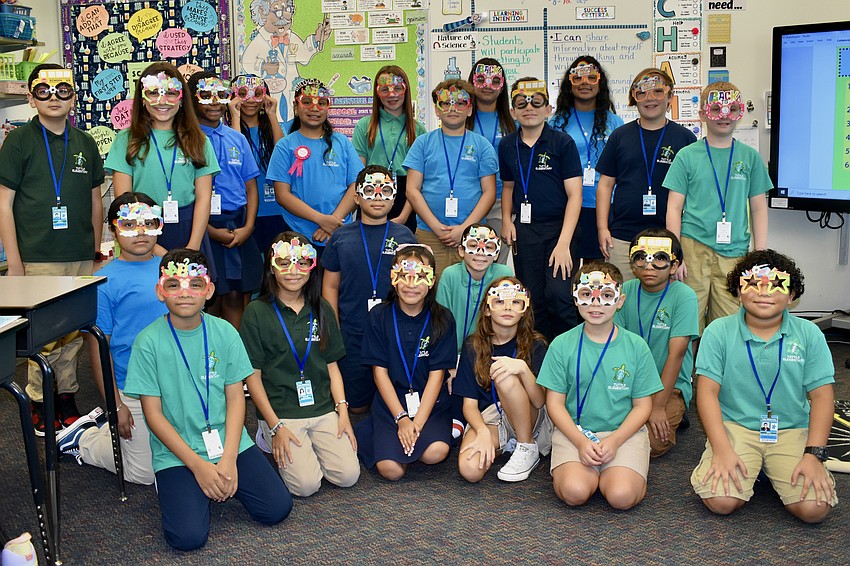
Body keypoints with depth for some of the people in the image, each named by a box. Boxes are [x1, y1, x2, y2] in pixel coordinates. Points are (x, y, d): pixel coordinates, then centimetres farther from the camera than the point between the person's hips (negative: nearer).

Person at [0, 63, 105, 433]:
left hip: (82, 258, 4)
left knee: (75, 332, 8)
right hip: (38, 258, -4)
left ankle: (67, 399, 22)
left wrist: (97, 252, 13)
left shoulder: (85, 144, 12)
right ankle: (40, 403, 13)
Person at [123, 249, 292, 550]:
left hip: (229, 443, 3)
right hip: (176, 452, -3)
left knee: (277, 508, -10)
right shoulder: (148, 342, -10)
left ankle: (223, 481, 16)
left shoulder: (224, 332, -2)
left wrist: (229, 458, -11)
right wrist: (198, 465, -14)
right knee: (188, 536, -20)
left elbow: (235, 397, 0)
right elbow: (153, 413, -8)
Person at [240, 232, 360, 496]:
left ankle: (308, 446, 16)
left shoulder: (321, 310, 8)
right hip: (280, 412, -4)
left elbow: (331, 365, 11)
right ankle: (271, 437, 10)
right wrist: (275, 426, -11)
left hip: (323, 408, 4)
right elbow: (252, 375, -5)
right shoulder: (257, 312, -5)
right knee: (306, 484, -17)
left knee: (348, 475, -12)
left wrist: (342, 410, -1)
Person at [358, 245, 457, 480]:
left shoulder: (442, 319, -2)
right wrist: (401, 418, -13)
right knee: (391, 469, -21)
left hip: (431, 403, 0)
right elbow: (380, 372, -3)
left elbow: (436, 375, -5)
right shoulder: (379, 316, -2)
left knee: (435, 453, -28)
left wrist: (418, 422, -15)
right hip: (391, 403, 0)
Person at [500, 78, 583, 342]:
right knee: (533, 299, 5)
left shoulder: (562, 142, -5)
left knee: (557, 293, -19)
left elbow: (575, 194, -9)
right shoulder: (507, 145, 8)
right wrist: (506, 220, 6)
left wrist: (563, 242, -17)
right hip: (524, 230, 4)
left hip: (559, 226, -4)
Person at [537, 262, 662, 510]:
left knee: (622, 496, -24)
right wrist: (581, 442, -15)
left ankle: (608, 473, 9)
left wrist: (614, 441, -13)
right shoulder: (562, 345, -1)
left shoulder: (636, 346, 0)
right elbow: (555, 403, 0)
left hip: (624, 432, 0)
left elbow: (643, 405, 2)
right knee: (574, 492, -25)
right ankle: (590, 470, 8)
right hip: (574, 431, 0)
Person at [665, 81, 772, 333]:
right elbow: (674, 208, 2)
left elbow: (758, 209, 11)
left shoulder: (750, 157, 9)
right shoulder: (687, 156, 3)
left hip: (734, 253, 2)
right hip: (693, 248, -1)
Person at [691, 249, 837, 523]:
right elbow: (707, 392, -6)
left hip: (793, 431, 1)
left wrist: (814, 454, -11)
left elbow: (821, 397, 0)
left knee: (814, 508, -19)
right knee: (721, 501, -23)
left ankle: (772, 471, 13)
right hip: (735, 426, -1)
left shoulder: (809, 334, 1)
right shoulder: (718, 332, -2)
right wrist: (722, 449, -17)